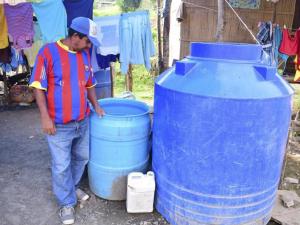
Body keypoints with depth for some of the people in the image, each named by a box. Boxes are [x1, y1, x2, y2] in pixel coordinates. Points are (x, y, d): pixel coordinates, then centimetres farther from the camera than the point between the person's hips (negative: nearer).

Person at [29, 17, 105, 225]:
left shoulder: (84, 55, 5)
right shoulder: (49, 52, -13)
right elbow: (39, 87, -13)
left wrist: (96, 106, 7)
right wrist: (45, 117, -16)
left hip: (82, 121, 6)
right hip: (59, 124, -6)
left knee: (81, 157, 19)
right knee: (62, 166, 5)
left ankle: (72, 187, 43)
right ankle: (67, 203, 24)